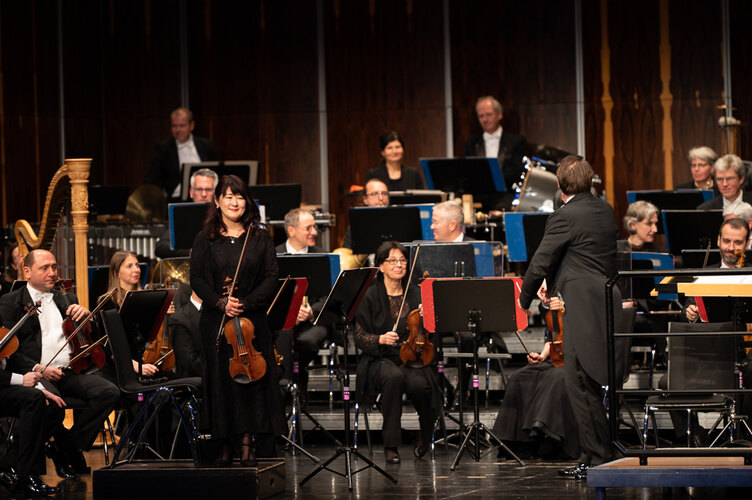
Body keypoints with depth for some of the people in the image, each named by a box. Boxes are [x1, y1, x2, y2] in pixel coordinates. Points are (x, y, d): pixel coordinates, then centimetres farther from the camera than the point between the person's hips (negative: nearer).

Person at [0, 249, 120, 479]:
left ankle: (64, 447, -12)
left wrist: (85, 314, -1)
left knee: (110, 392, -22)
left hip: (69, 373, 5)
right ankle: (72, 451, -12)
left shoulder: (66, 300, 25)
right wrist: (38, 369, -18)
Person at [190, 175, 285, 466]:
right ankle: (226, 446, 4)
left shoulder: (260, 239, 6)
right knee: (221, 379, 0)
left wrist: (246, 303, -13)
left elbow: (271, 278, 0)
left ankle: (248, 445, -1)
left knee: (251, 376, -5)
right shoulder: (205, 240, 6)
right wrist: (220, 302, -14)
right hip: (215, 320, 0)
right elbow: (197, 280, 1)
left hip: (252, 318, 0)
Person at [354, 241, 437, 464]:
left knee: (419, 384, -31)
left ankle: (425, 434, 3)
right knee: (394, 376, -37)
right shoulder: (371, 296, 0)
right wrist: (380, 339, -20)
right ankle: (391, 445, -26)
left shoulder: (415, 294, 10)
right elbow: (360, 337, -1)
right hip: (380, 360, -2)